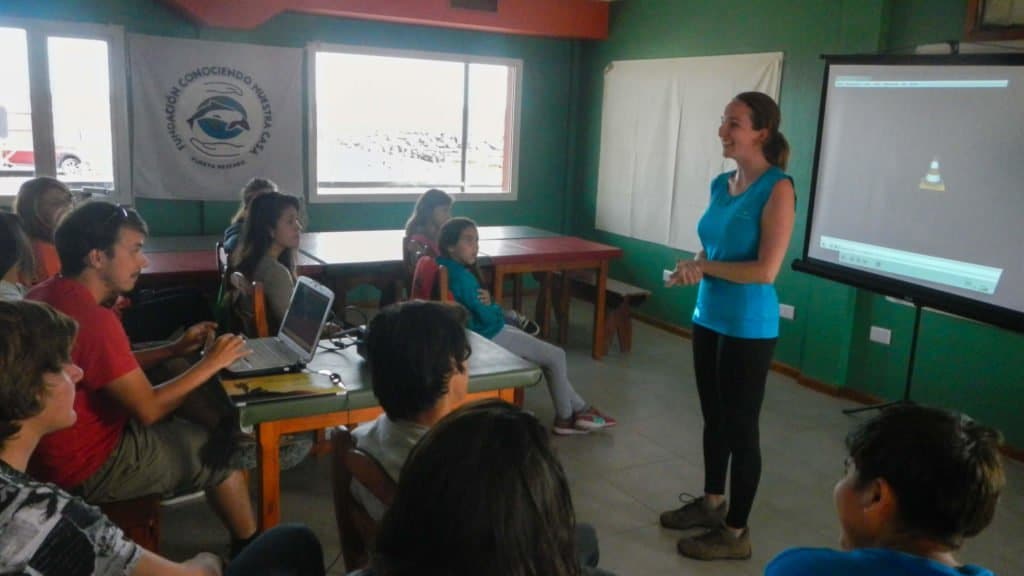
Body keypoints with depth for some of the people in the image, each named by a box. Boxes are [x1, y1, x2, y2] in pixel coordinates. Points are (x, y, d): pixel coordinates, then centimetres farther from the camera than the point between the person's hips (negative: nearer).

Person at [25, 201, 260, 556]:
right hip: (88, 465, -10)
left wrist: (175, 350, 5)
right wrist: (210, 364, -15)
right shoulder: (92, 317, -30)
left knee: (196, 425, 20)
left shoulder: (47, 295, 2)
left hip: (59, 449, 10)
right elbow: (148, 409, -25)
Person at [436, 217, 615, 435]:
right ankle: (565, 417, 17)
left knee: (548, 352, 17)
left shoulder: (447, 268, 4)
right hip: (488, 337, -10)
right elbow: (487, 317, -22)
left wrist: (487, 304, -3)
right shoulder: (462, 277, -27)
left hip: (483, 331, 10)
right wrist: (492, 305, -1)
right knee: (556, 356, 1)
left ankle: (579, 408, 21)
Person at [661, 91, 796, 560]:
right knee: (713, 417, 20)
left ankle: (736, 532, 20)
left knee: (740, 426, 4)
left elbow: (766, 270, -23)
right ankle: (711, 503, 39)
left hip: (748, 328, -8)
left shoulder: (778, 189, -16)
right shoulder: (721, 184, 7)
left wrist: (704, 267, -15)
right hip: (709, 318, 8)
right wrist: (692, 267, -4)